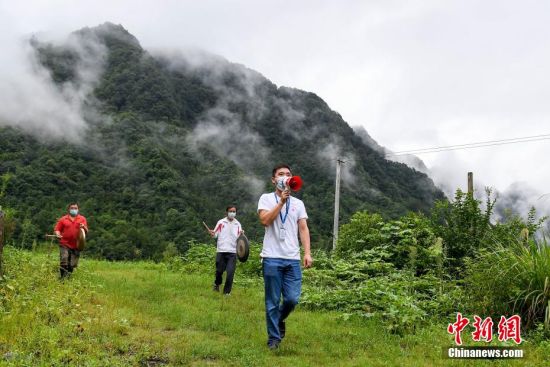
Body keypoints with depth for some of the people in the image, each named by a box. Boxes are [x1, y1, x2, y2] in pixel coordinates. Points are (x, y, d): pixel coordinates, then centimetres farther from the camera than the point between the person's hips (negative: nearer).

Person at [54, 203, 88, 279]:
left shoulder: (82, 219, 11)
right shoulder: (63, 219, 10)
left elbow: (86, 232, 8)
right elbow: (57, 229, 9)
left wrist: (84, 227, -14)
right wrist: (58, 234, -13)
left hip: (76, 245, 1)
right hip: (65, 244, -1)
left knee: (72, 265, 3)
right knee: (64, 262, -12)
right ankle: (62, 278, -4)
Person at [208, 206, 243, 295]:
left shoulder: (237, 224, 9)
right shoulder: (221, 222, 4)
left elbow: (238, 238, 6)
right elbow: (215, 235, 3)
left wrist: (241, 234, -14)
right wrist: (212, 234, -18)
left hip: (232, 252, 0)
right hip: (221, 251, 0)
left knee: (230, 272, -8)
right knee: (219, 270, 7)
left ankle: (227, 291, 3)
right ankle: (217, 284, 37)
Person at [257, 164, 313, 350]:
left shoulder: (298, 203, 15)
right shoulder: (266, 198, 6)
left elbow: (303, 229, 8)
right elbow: (265, 220, -10)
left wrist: (307, 253, -3)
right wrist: (282, 201, -11)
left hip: (293, 259, 3)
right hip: (272, 258, -3)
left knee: (292, 298, -2)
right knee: (272, 301, 1)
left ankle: (280, 319, 30)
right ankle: (274, 338, 13)